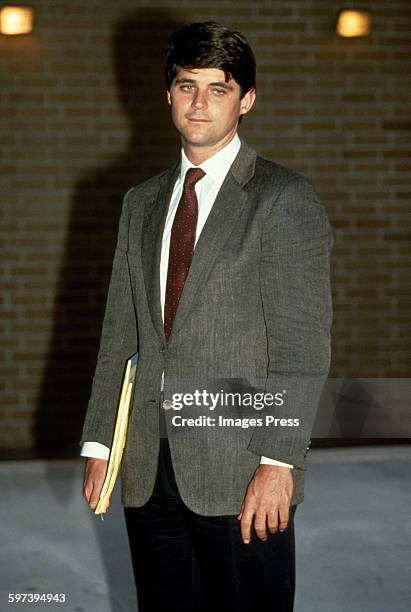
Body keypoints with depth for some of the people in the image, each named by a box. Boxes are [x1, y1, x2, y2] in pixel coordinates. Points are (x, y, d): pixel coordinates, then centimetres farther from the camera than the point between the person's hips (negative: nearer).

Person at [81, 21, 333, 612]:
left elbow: (303, 346, -9)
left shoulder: (285, 198, -3)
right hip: (149, 470, 5)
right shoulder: (141, 203, 15)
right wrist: (99, 442, 9)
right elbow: (119, 335, 16)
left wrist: (278, 461, -16)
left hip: (240, 473, -5)